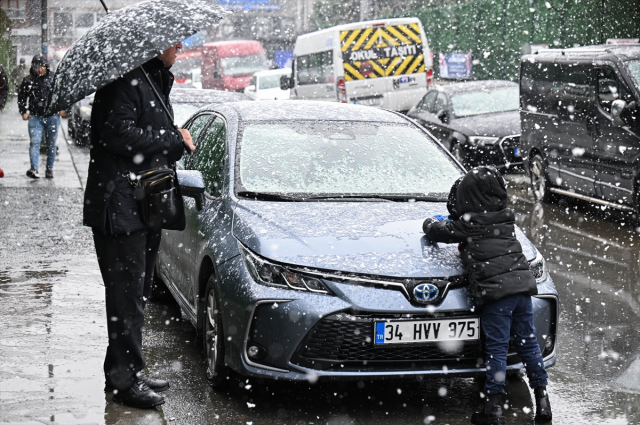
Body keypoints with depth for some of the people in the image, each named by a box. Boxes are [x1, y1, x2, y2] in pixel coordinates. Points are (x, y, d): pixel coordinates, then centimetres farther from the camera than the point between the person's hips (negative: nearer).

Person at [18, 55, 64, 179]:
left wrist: (62, 108, 2)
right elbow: (21, 97, 14)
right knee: (35, 143, -14)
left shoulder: (54, 78, 2)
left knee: (51, 144, 8)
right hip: (35, 116, -1)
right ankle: (34, 168, -22)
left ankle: (50, 169, 18)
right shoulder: (28, 80, 3)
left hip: (52, 116, 1)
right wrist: (23, 112, 4)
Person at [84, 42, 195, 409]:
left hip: (147, 206, 10)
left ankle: (126, 372, 24)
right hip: (120, 207, -10)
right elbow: (118, 135, -23)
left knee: (138, 293, 14)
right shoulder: (126, 79, -14)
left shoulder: (155, 79, 18)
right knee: (127, 294, -6)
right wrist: (176, 140, -15)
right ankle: (126, 378, 2)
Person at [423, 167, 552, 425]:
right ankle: (542, 401, 15)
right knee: (528, 343, 12)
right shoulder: (506, 218, 15)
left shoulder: (467, 224, -3)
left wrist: (430, 223, 33)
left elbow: (437, 231, 10)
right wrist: (445, 222, 41)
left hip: (495, 290, -6)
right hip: (522, 285, 6)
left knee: (497, 348, -3)